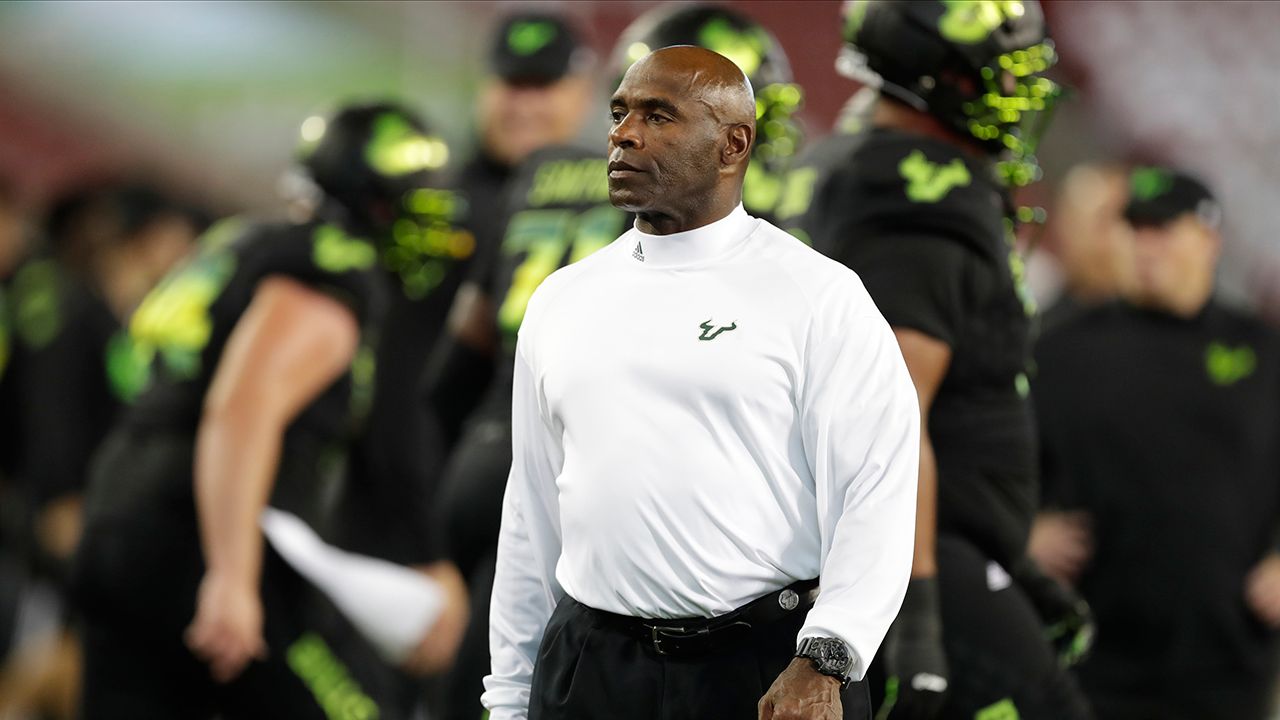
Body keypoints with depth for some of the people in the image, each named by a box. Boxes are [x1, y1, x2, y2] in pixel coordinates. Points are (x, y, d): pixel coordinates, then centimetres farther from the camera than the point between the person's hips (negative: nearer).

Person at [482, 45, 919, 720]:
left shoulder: (818, 297, -3)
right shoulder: (559, 303, 12)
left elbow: (875, 495, -10)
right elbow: (530, 517, 14)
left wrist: (823, 665, -21)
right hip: (589, 664, 4)